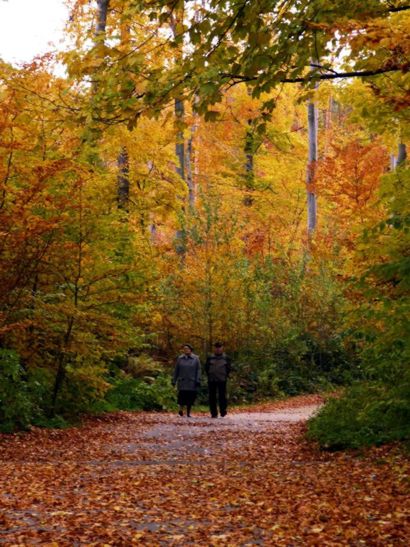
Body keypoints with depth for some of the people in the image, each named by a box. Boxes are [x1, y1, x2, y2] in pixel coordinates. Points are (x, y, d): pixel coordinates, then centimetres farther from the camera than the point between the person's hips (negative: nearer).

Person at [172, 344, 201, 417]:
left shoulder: (195, 358, 4)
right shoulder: (180, 359, 8)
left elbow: (198, 370, 1)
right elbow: (176, 370, 11)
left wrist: (198, 381, -7)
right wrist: (174, 380, 8)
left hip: (192, 382, 0)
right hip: (182, 382, 0)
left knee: (191, 397, 0)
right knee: (182, 396, -15)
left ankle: (188, 413, 13)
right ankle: (181, 408, 6)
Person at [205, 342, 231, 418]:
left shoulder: (226, 358, 6)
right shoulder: (210, 358, 9)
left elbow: (228, 368, 8)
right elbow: (206, 367, 11)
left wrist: (225, 376, 1)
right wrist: (209, 375, 4)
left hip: (222, 380, -2)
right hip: (211, 380, 2)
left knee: (222, 396, -5)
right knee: (212, 397, 2)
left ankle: (223, 412, 7)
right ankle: (214, 413, 7)